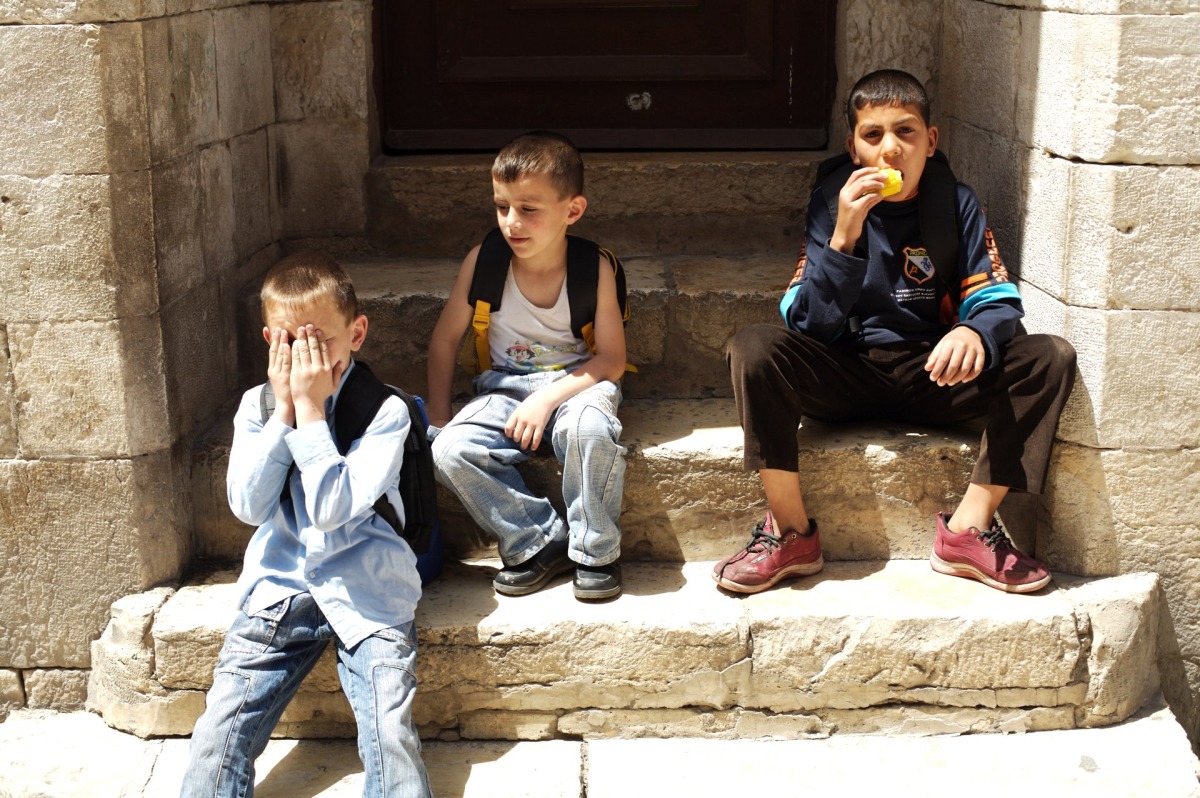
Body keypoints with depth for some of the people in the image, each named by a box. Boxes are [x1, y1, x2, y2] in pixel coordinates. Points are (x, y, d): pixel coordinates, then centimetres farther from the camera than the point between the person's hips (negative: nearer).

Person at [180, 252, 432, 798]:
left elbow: (332, 509, -17)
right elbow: (248, 505, -6)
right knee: (218, 736, -10)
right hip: (279, 585, 3)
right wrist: (284, 409, -9)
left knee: (392, 741, -19)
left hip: (365, 593, -3)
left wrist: (310, 410, -15)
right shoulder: (257, 406, 7)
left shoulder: (384, 412, -6)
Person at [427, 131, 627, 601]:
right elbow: (445, 338, 5)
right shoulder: (483, 262, -6)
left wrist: (548, 397, -23)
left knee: (589, 427, -37)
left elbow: (612, 358, -10)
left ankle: (594, 551, -13)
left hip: (577, 382, -3)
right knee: (450, 450, -24)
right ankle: (540, 543, -8)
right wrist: (438, 415, -1)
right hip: (505, 388, 3)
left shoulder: (595, 269, -10)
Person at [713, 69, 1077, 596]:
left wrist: (975, 333, -31)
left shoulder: (956, 203, -1)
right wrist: (843, 237, -28)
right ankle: (791, 532, -17)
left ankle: (970, 527, -16)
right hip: (847, 376, -1)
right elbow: (808, 324, -13)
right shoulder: (832, 204, -5)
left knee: (1051, 358, -21)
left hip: (934, 378, 1)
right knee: (752, 348, -28)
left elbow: (997, 301, -7)